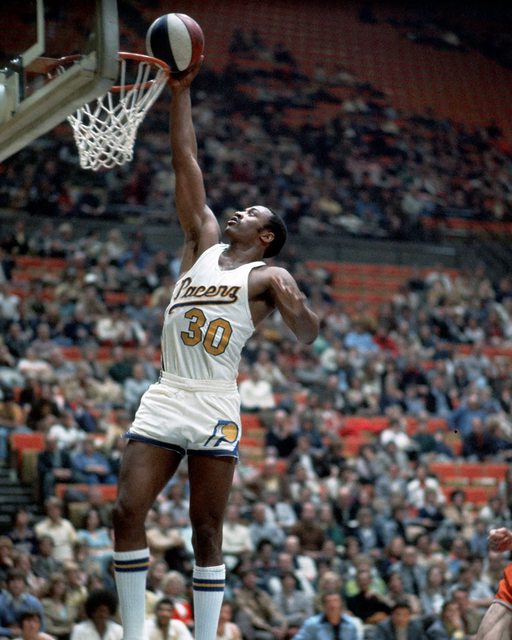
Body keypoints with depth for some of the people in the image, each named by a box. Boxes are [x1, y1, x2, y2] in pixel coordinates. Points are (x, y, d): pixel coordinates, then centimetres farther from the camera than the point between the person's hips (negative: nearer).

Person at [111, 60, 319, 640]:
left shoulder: (267, 276, 3)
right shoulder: (203, 241, 16)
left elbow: (309, 337, -11)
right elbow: (185, 161, 15)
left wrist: (296, 308, -30)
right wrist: (181, 91, 13)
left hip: (214, 405, -4)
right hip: (164, 397, 4)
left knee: (206, 531, -1)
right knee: (126, 513, -4)